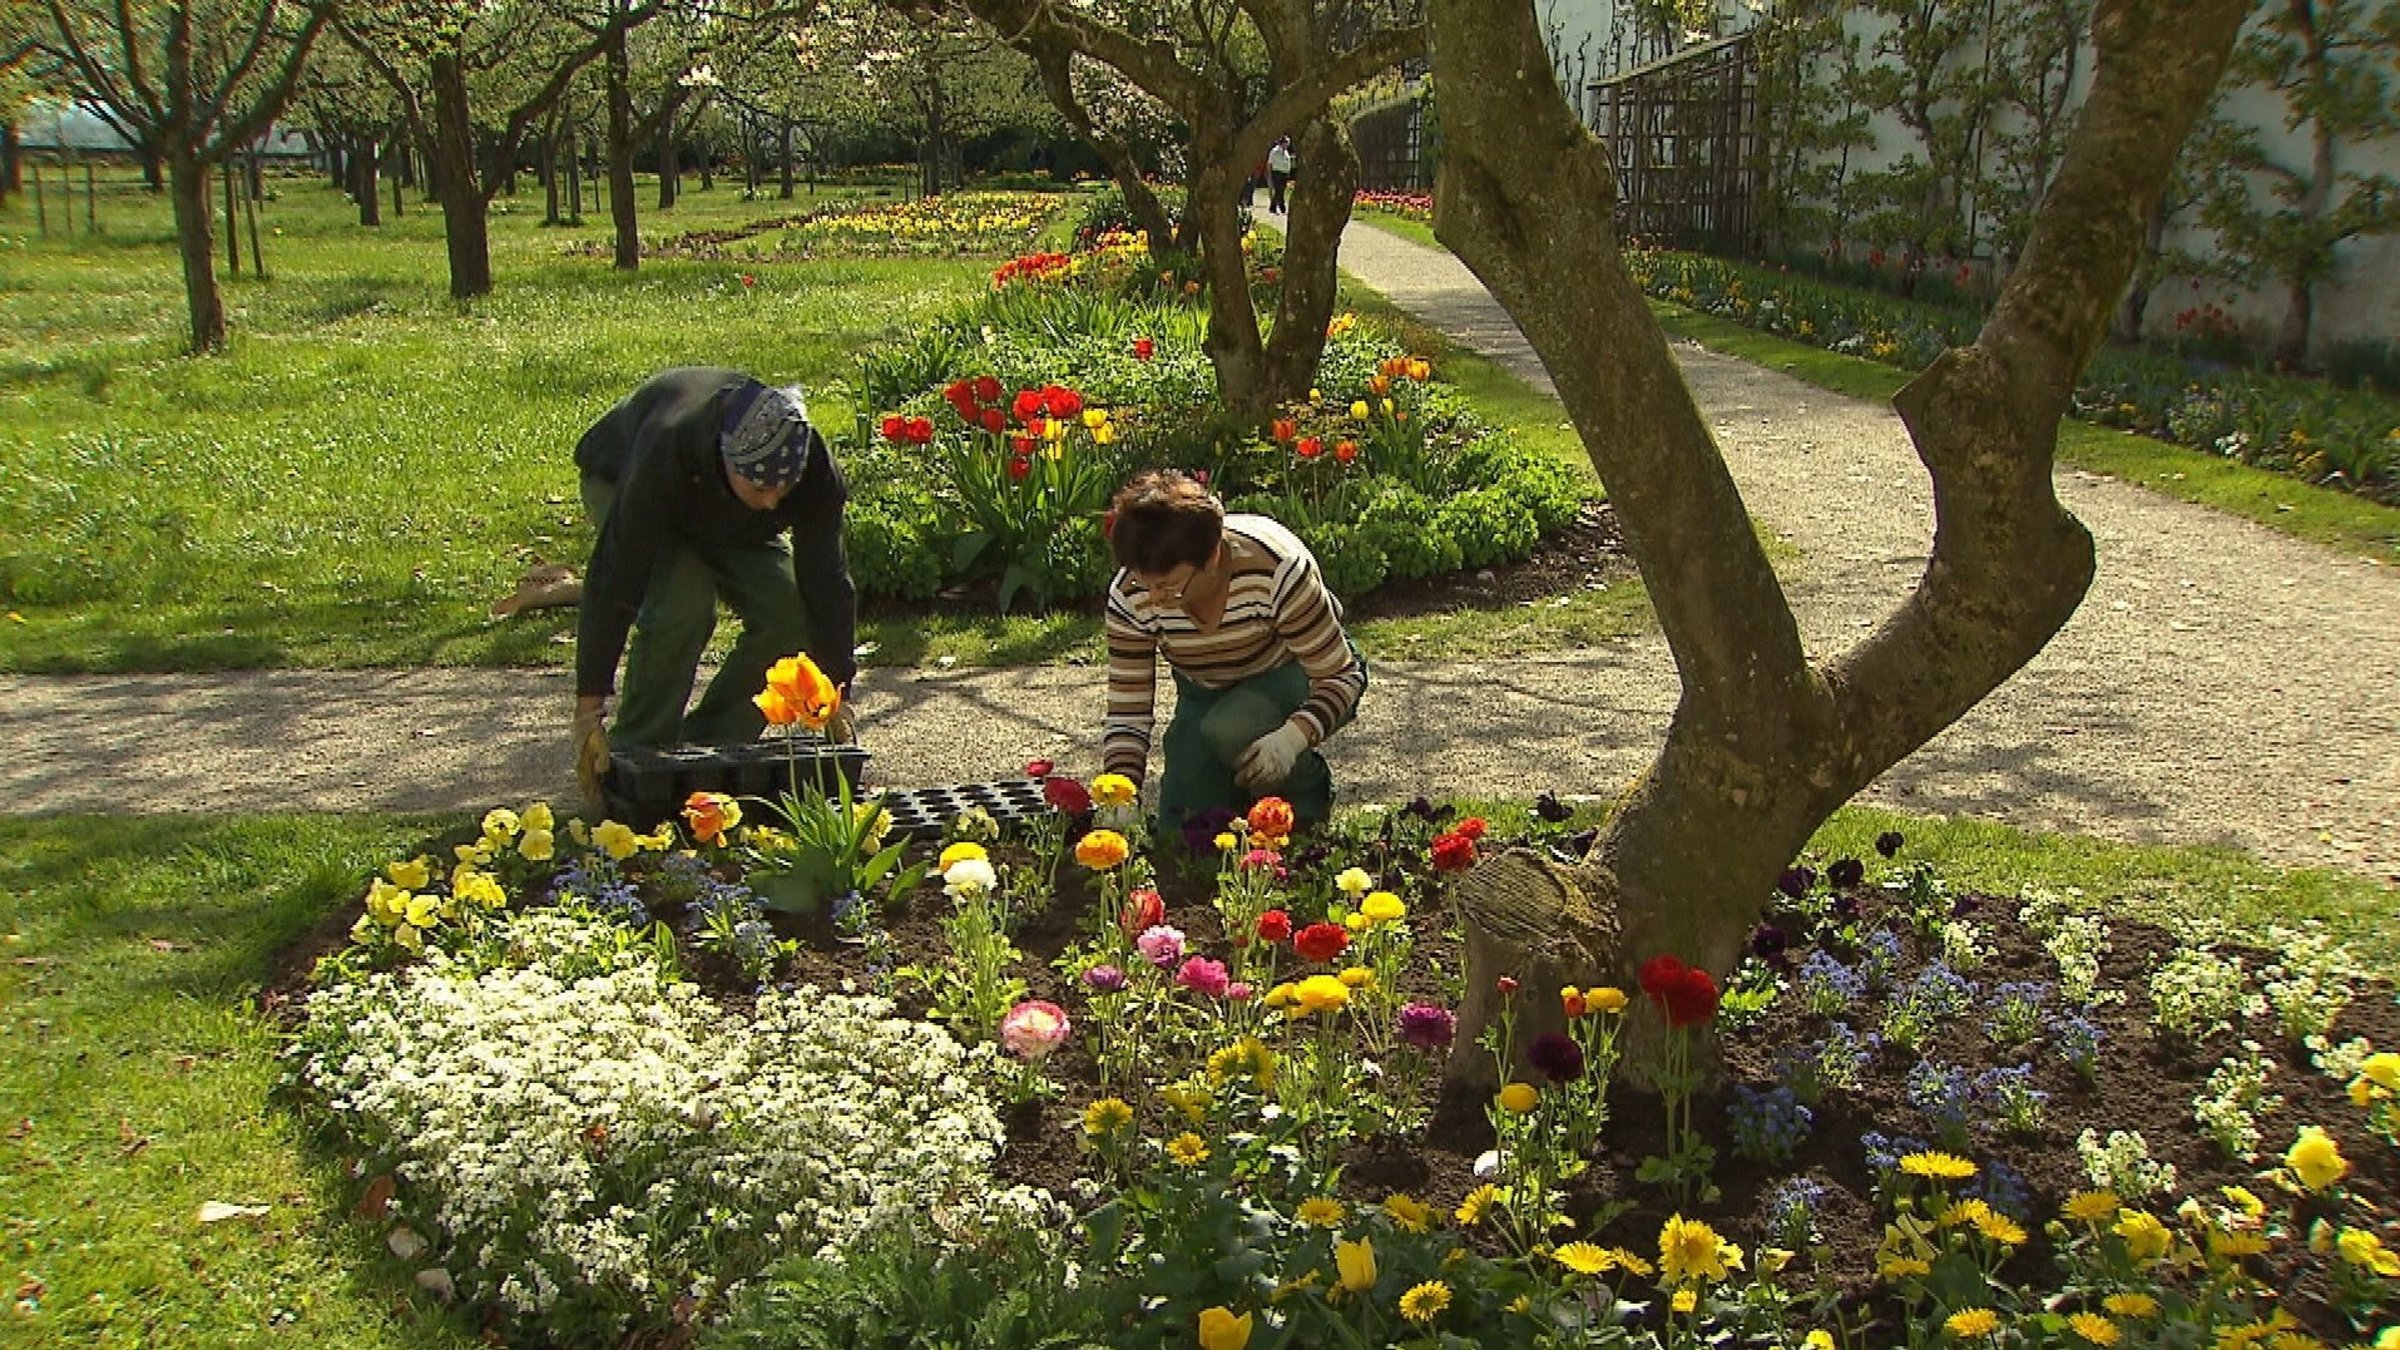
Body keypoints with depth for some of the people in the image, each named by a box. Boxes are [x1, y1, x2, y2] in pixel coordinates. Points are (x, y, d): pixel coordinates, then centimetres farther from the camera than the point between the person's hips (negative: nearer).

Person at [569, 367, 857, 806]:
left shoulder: (814, 470, -34)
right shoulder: (666, 451, -44)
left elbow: (826, 583, -24)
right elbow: (613, 583, -41)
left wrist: (836, 696, -25)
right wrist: (589, 711, -42)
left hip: (734, 523, 4)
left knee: (789, 614, -18)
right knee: (682, 604, -31)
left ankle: (712, 747, -1)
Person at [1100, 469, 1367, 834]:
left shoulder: (1277, 570, -36)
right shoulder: (1129, 597, -26)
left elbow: (1342, 677, -27)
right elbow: (1126, 712, -20)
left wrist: (1293, 736, -46)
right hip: (1207, 694, 4)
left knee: (1228, 729, -34)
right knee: (1183, 827, -10)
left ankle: (1308, 796, -4)